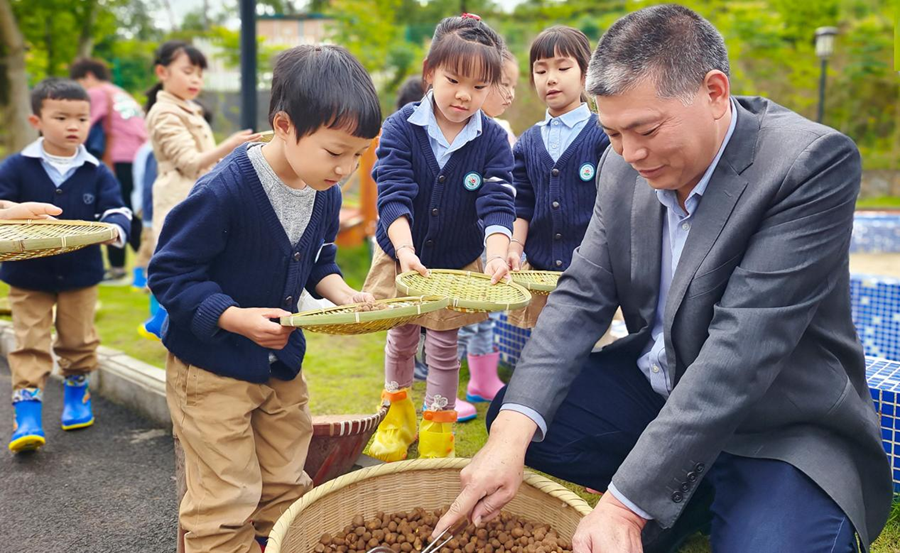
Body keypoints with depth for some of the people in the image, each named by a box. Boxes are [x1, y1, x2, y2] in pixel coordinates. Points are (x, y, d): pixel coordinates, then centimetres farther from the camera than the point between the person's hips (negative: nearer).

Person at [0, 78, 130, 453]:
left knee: (78, 341, 15)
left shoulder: (97, 173, -3)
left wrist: (111, 229, -31)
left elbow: (118, 212, -8)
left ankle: (76, 395, 37)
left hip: (81, 274, 2)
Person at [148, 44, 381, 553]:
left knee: (286, 491, 16)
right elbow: (171, 273, -19)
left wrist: (341, 293, -8)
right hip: (212, 369, -6)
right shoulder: (223, 192, -26)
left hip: (282, 365, 7)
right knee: (227, 503, 0)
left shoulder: (327, 196, -4)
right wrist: (236, 318, -29)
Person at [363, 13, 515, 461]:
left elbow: (496, 204, -22)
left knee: (444, 344, 11)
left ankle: (437, 427, 31)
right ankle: (397, 412, 43)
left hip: (459, 263, 0)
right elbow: (393, 194, -26)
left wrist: (497, 255, -40)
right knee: (401, 337, 19)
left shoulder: (493, 140, -15)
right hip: (401, 255, 1)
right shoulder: (401, 127, -17)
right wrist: (405, 249, -40)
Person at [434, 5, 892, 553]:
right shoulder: (625, 165, -4)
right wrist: (514, 429, -23)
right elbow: (584, 294, -6)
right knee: (509, 413, -1)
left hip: (781, 424, -6)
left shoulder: (813, 163, -24)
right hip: (655, 386, 6)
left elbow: (742, 349, -30)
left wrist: (626, 504, -33)